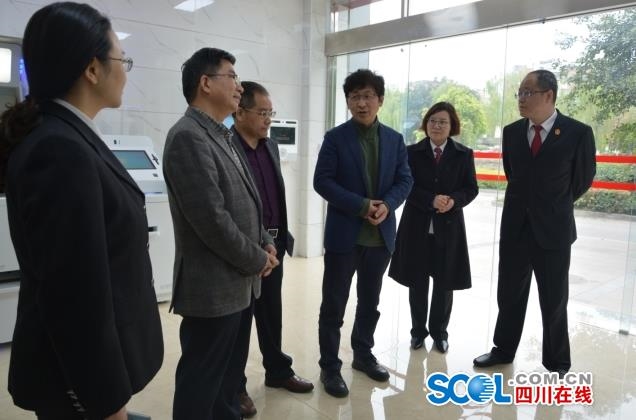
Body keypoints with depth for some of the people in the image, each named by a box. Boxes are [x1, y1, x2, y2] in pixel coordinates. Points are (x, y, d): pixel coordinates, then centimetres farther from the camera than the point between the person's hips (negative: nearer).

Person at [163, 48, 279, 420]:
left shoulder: (222, 136, 14)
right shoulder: (188, 136, -17)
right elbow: (211, 218, -23)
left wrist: (265, 244, 4)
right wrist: (256, 260, -12)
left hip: (240, 282, 9)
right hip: (213, 287, -9)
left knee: (230, 375, 22)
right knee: (201, 382, 7)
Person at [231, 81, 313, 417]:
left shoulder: (271, 147, 10)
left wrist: (283, 235, 14)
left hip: (273, 245, 7)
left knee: (272, 313, 20)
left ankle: (278, 371, 38)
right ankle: (235, 386, 26)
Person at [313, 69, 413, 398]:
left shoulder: (394, 139, 8)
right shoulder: (335, 138, -4)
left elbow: (404, 180, 5)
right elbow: (322, 181, -10)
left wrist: (386, 205, -15)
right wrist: (361, 205, -18)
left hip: (381, 234, 4)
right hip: (344, 234, -4)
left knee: (370, 302, 18)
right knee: (334, 305, 5)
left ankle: (363, 354, 37)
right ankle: (330, 367, 19)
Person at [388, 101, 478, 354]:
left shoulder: (464, 154, 4)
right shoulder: (412, 152, 1)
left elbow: (471, 189, 3)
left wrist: (454, 200, -18)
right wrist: (431, 200, -20)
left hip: (448, 227, 1)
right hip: (417, 225, 0)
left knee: (444, 283, 9)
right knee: (417, 282, 8)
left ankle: (439, 331, 27)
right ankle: (418, 330, 25)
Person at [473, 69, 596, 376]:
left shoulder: (578, 133, -9)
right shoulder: (511, 131, 1)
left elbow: (583, 179, 4)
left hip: (553, 229, -3)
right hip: (514, 227, 3)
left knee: (554, 300, 9)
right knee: (509, 294, 13)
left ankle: (557, 363, 28)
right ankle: (504, 350, 31)